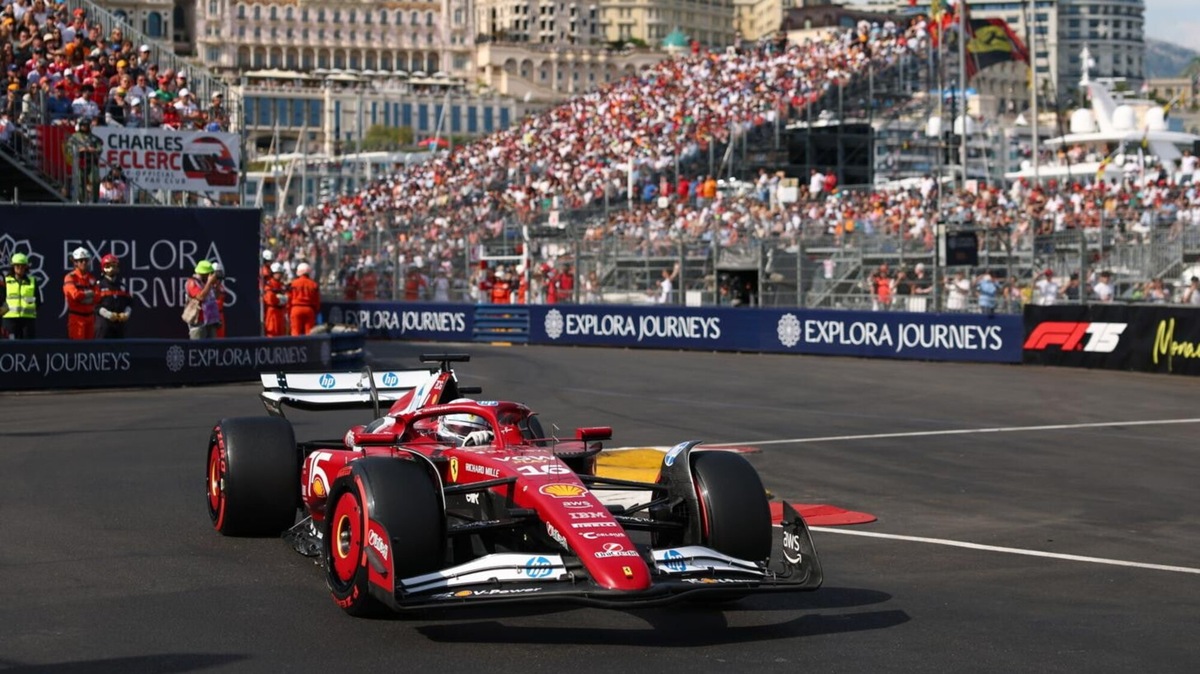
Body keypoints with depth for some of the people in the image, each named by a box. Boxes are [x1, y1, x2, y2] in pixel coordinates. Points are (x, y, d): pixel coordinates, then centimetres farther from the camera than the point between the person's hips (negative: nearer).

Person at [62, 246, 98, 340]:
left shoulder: (92, 278, 12)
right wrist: (89, 293, -7)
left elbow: (97, 297, 5)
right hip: (76, 317, -7)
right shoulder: (70, 278, -8)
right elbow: (75, 294, -22)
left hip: (90, 316, 7)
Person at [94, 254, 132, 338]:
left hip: (120, 322, 5)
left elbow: (130, 302, 12)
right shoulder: (99, 284, -3)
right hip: (104, 321, -5)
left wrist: (126, 313, -6)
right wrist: (108, 314, -19)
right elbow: (95, 304, -10)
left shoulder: (122, 284, 12)